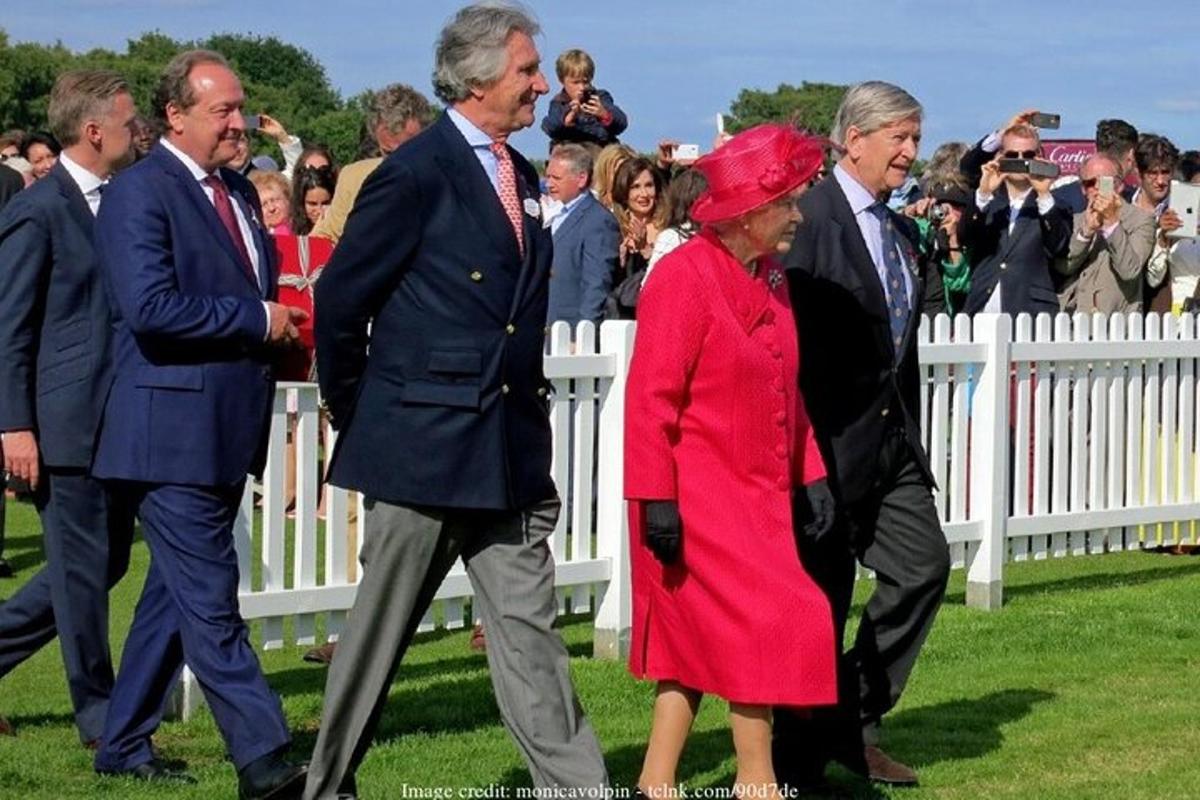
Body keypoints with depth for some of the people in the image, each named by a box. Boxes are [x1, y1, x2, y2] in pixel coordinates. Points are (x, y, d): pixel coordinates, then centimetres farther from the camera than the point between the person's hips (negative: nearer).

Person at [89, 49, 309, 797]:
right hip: (173, 432, -9)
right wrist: (258, 320, -17)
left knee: (179, 592, 15)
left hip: (227, 429, 9)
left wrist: (283, 332, 2)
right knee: (212, 603, -8)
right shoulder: (139, 192, -12)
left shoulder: (240, 192, 15)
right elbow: (148, 306, -23)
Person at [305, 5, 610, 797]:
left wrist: (530, 423, 14)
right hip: (423, 443, -6)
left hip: (510, 452, 6)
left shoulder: (521, 177, 12)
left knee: (530, 629, 4)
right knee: (379, 633, 5)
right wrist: (358, 421, 1)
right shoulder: (417, 173, -11)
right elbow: (341, 301, -7)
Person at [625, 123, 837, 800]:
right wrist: (656, 499, -20)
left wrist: (811, 473, 12)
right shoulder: (684, 277, -16)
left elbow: (789, 390, 18)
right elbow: (651, 397, -18)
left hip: (758, 496, 9)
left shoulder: (771, 279, 11)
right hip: (698, 499, -9)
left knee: (702, 638, 11)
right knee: (767, 621, -10)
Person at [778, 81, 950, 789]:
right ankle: (801, 761, 12)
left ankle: (854, 724, 17)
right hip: (830, 439, -8)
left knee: (924, 564, 3)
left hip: (892, 439, 8)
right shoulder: (810, 218, -13)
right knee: (821, 597, 0)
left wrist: (912, 434, 17)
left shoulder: (902, 233, 14)